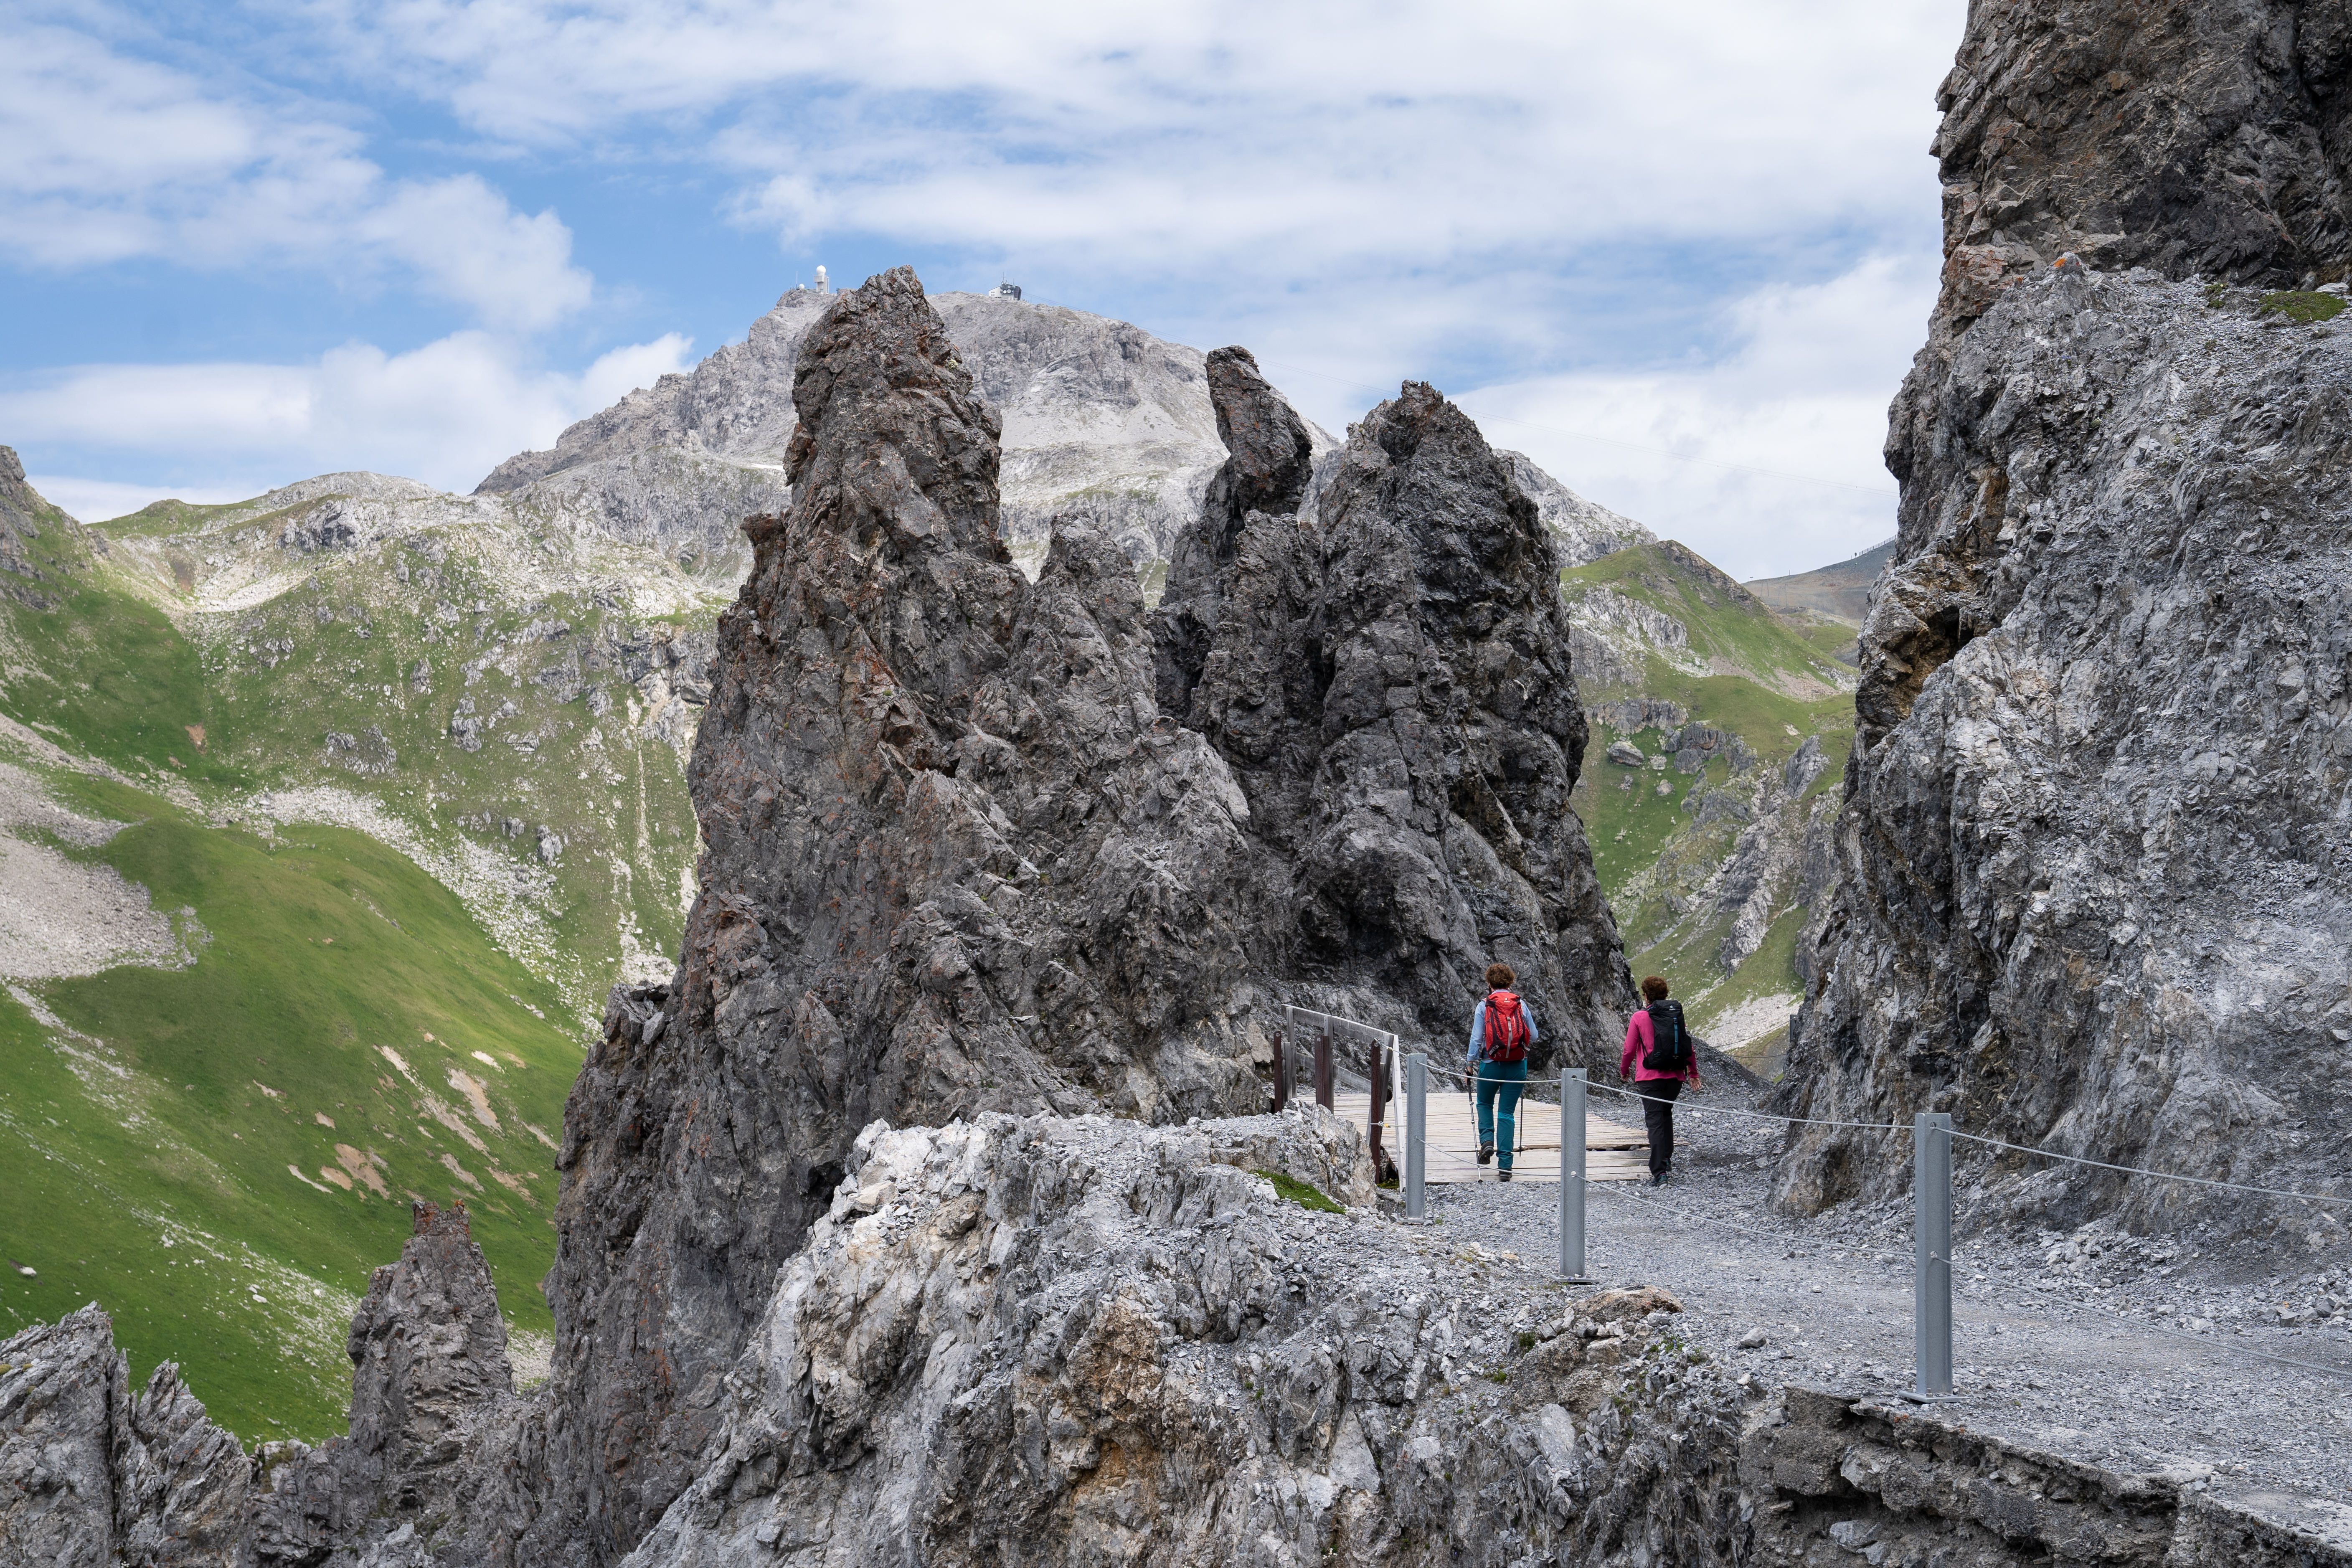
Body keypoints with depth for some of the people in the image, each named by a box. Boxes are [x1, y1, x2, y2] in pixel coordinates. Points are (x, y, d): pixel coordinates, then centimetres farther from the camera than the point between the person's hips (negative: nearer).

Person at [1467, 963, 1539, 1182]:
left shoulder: (1484, 1006, -5)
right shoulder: (1521, 1005, 0)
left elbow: (1476, 1038, -5)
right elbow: (1534, 1036, 4)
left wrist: (1471, 1063, 6)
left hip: (1490, 1065, -1)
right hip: (1517, 1067, 1)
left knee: (1485, 1104, 25)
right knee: (1507, 1113, 6)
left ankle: (1487, 1141, 1)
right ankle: (1504, 1165, 0)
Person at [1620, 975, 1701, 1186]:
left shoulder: (1639, 1017, -4)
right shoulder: (1677, 1014, 6)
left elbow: (1629, 1050, -1)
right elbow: (1690, 1047, 9)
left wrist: (1624, 1071, 17)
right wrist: (1693, 1074, 21)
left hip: (1650, 1077, -4)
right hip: (1675, 1076, 4)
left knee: (1655, 1121, -6)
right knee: (1666, 1115, 25)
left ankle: (1659, 1173, -16)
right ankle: (1667, 1159, 25)